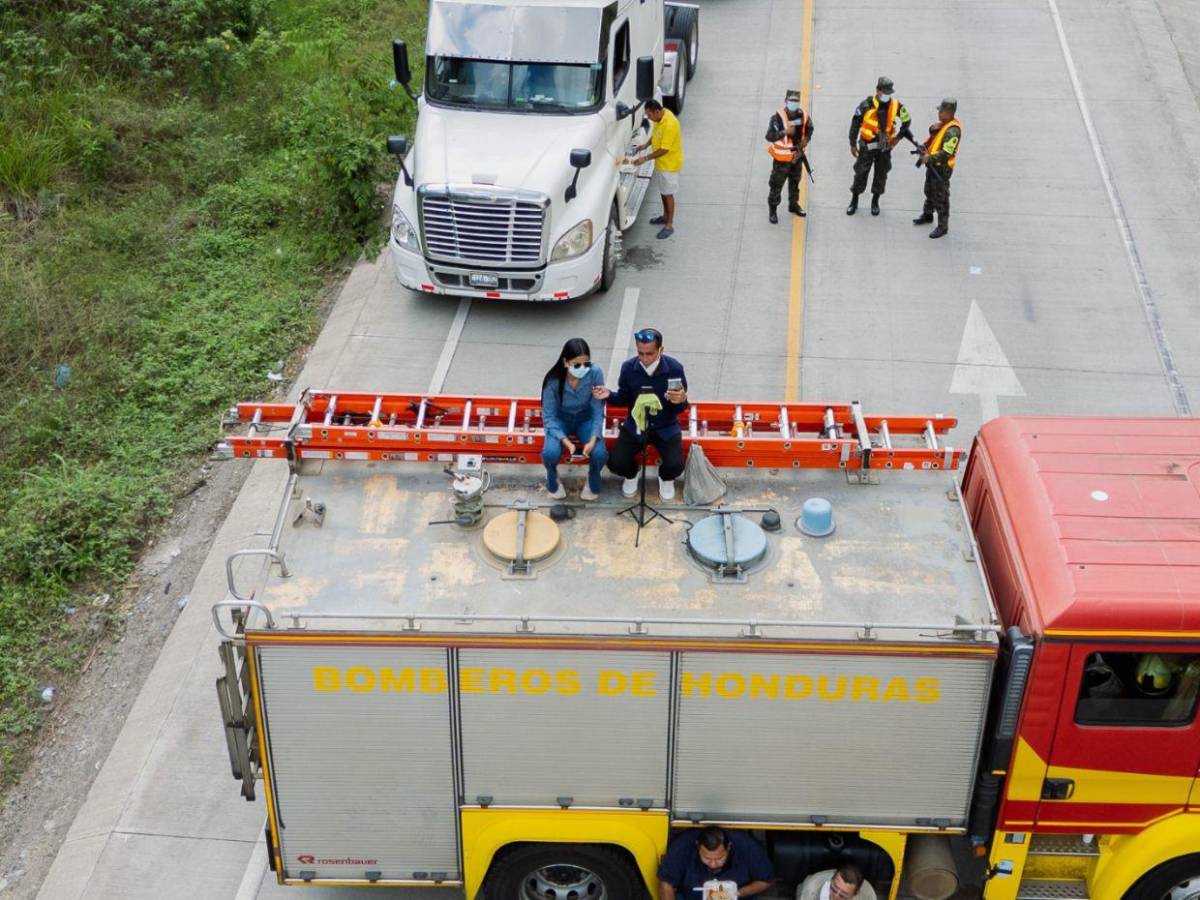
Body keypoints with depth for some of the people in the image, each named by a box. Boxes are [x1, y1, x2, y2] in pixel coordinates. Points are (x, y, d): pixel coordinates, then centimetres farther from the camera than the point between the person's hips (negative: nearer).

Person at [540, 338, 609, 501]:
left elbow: (598, 411, -17)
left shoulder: (595, 373, -25)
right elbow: (548, 417, -20)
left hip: (585, 419, 1)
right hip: (560, 420, -1)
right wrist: (566, 441, -35)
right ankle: (553, 482, 7)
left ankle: (593, 483, 10)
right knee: (550, 452, -29)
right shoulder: (553, 380, -27)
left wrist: (593, 440, -31)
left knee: (600, 454, -26)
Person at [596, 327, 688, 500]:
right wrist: (610, 395, -18)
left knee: (675, 466, -23)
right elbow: (624, 399, 4)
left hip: (665, 427, -1)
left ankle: (666, 478, 19)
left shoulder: (674, 368, -17)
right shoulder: (628, 367, -12)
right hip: (635, 425, 1)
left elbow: (680, 408, -8)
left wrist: (682, 400, -33)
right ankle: (631, 474, 23)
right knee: (616, 464, -18)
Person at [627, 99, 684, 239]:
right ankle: (665, 216, 39)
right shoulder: (660, 117, -3)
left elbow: (664, 149, -29)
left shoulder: (669, 125, -32)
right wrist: (646, 145, 2)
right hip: (661, 163, 9)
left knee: (668, 194, 0)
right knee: (663, 191, 22)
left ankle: (669, 225, 9)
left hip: (669, 164, -9)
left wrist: (646, 158, -24)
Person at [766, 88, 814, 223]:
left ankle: (793, 205, 44)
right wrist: (785, 132, -52)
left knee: (795, 182, 24)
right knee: (776, 185, 3)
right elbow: (769, 136, -38)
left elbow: (809, 129, 13)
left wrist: (805, 140, -5)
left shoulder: (803, 116, -8)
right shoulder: (778, 118, -26)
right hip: (781, 158, -6)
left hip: (797, 156, 6)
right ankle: (772, 210, 19)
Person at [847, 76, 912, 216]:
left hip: (885, 146, 2)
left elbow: (907, 121, 7)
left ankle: (875, 202, 28)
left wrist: (898, 137, 1)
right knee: (861, 172, 6)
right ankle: (854, 201, 21)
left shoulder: (896, 105, -9)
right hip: (867, 145, -2)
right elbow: (855, 123, -8)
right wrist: (853, 144, -5)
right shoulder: (867, 105, -17)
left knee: (881, 174, 11)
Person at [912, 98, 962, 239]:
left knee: (940, 198, -1)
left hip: (942, 168, -10)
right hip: (933, 164, 10)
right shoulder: (943, 124, 5)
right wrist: (924, 147, -6)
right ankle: (927, 215, 47)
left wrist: (930, 158, -25)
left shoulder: (953, 131, -25)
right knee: (929, 191, 26)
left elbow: (947, 153, -30)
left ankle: (943, 226, 9)